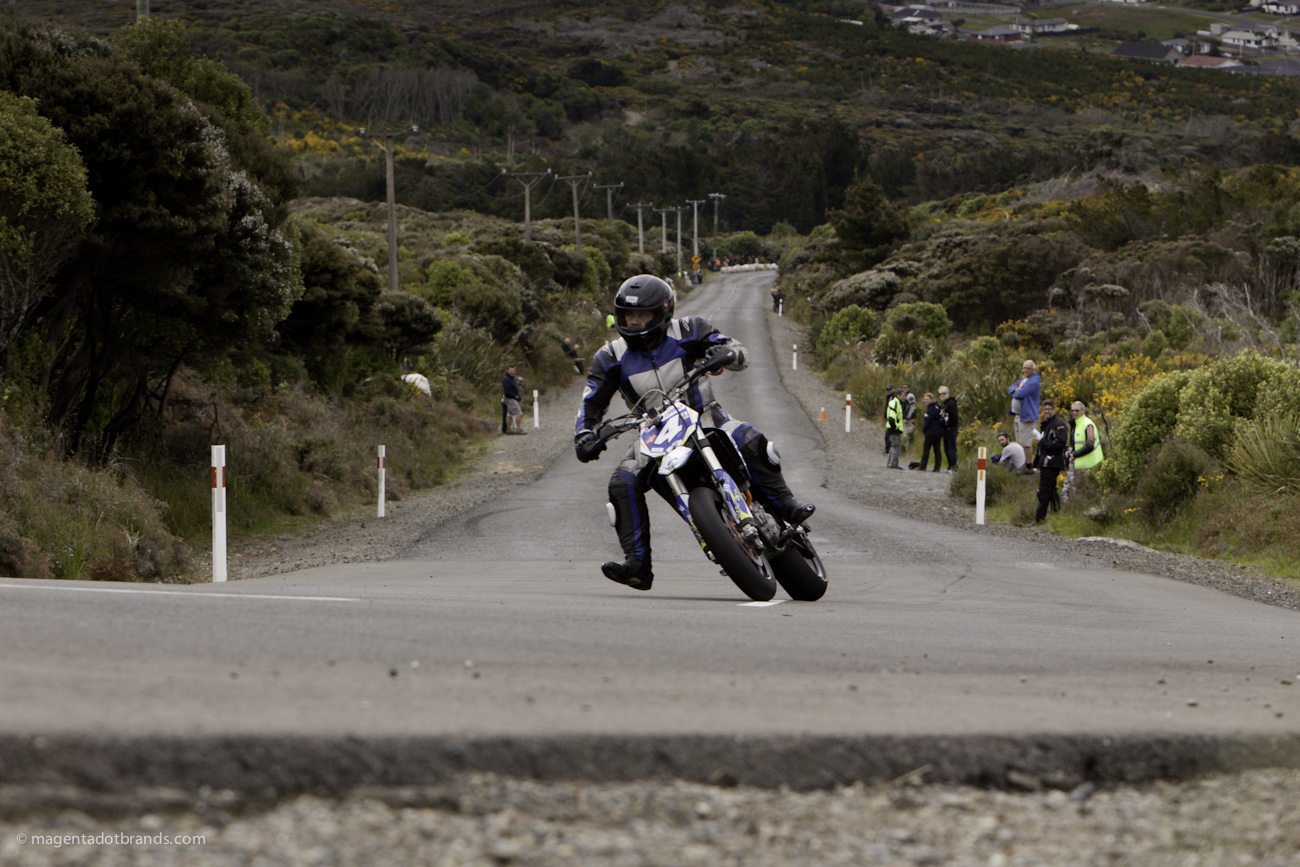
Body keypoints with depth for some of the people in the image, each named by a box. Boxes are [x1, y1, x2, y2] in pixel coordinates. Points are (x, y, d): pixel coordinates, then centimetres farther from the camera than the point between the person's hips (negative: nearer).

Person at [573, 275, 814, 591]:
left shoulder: (687, 332, -8)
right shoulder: (612, 358, -3)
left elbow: (741, 354, -10)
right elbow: (590, 405, -6)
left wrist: (724, 353, -35)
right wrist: (583, 437, -26)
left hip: (705, 419, -2)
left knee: (751, 442, -31)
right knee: (623, 483, -23)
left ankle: (784, 506, -16)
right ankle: (637, 563, -23)